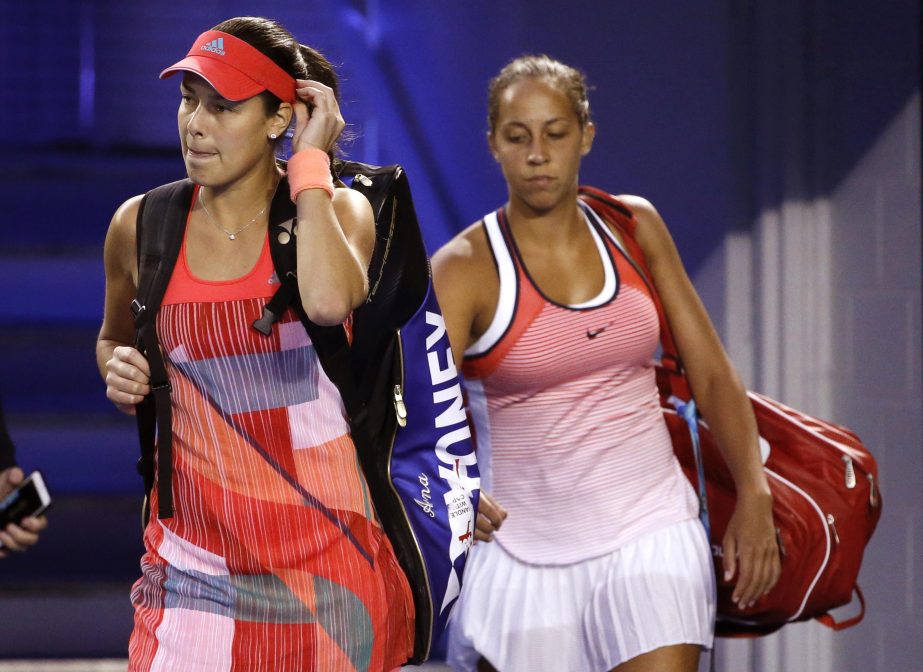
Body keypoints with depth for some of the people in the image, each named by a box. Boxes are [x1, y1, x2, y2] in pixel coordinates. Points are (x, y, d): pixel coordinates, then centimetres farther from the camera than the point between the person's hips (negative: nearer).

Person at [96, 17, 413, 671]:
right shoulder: (141, 226, 3)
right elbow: (115, 339, 24)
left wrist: (310, 161, -16)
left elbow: (329, 299, -27)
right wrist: (118, 371, 0)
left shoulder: (336, 210, -2)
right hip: (195, 539, 2)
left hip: (320, 539, -1)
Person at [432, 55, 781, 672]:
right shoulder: (465, 269, -8)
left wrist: (754, 494, -3)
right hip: (528, 549, -1)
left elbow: (711, 373, 10)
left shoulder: (634, 227, 5)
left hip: (651, 530, 1)